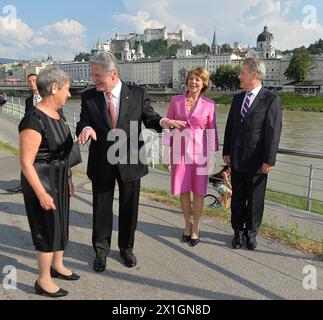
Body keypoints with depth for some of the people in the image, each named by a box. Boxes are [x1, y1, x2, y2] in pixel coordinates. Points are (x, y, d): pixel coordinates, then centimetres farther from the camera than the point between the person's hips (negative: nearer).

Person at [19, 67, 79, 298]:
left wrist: (69, 178, 15)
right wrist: (41, 194, -22)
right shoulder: (34, 120, -23)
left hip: (59, 178, 9)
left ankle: (57, 266, 38)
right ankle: (43, 281, 21)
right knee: (48, 230, 2)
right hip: (41, 181, -8)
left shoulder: (57, 113, 4)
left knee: (60, 223, 18)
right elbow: (26, 162, -22)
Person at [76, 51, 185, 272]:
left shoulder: (137, 94, -5)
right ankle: (101, 250, 34)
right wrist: (86, 128, -32)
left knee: (129, 207, 14)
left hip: (130, 162, 0)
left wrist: (162, 121, -24)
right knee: (102, 208, 12)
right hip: (102, 163, 1)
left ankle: (126, 247, 37)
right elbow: (83, 122, -8)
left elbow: (149, 117, 0)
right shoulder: (89, 97, -2)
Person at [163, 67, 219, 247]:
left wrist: (212, 155, 0)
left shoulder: (209, 104, -1)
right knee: (183, 190, 9)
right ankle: (187, 224, 29)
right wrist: (166, 152, 2)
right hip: (180, 151, 1)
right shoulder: (175, 101, 1)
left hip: (199, 152, -1)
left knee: (199, 191, 6)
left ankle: (196, 227, 24)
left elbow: (212, 130, 2)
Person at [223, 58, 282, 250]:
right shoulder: (238, 99, 9)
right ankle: (238, 232, 30)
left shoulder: (271, 100, -9)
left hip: (257, 162, -5)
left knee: (255, 200, 10)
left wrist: (269, 161, -15)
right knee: (237, 198, 14)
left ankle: (251, 233, 29)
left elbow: (273, 132, -13)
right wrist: (227, 152, 8)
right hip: (237, 160, 5)